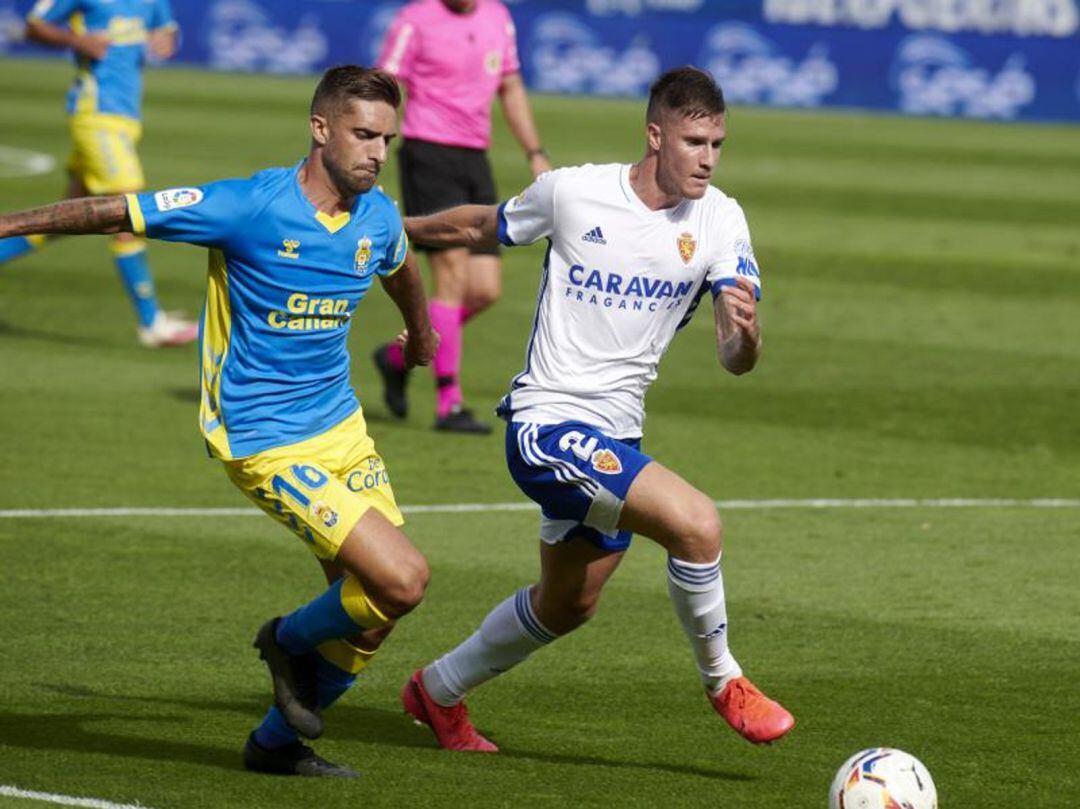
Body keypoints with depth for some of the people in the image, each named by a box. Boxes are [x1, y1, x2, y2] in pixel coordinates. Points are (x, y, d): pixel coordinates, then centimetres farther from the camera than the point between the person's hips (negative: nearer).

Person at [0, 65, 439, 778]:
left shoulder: (379, 217, 2)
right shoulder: (250, 206, -19)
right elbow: (117, 212, -10)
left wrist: (421, 332, 48)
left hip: (342, 426, 7)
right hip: (268, 444, -7)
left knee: (377, 601, 5)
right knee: (402, 579, -18)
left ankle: (278, 741, 25)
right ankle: (292, 640, 13)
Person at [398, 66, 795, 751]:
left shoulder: (721, 221, -5)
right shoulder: (573, 193, -13)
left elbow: (736, 360, -12)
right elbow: (483, 228, 8)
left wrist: (745, 333, -35)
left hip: (616, 435, 7)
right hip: (548, 421, -6)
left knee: (568, 605, 23)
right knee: (697, 522, -25)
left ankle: (439, 692, 45)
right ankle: (723, 681, -4)